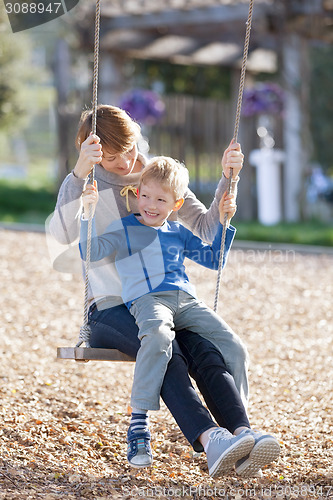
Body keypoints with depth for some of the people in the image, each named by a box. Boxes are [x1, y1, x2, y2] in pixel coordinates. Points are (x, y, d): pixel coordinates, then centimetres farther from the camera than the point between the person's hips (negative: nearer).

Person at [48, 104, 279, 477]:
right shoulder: (84, 185, 3)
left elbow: (207, 230, 13)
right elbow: (62, 234, -20)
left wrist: (228, 180, -1)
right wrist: (80, 173, -33)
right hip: (111, 309, -4)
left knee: (207, 352, -30)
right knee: (163, 348, -37)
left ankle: (241, 432, -48)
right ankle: (208, 437, -54)